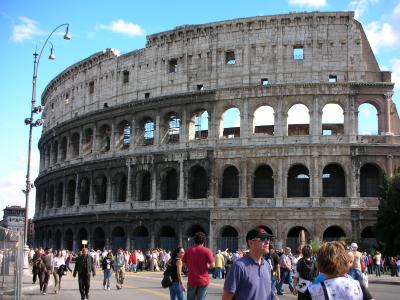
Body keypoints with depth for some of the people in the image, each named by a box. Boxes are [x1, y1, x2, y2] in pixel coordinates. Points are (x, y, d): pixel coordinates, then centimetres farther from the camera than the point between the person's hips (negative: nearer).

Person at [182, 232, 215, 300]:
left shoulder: (188, 250, 0)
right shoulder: (207, 251, -9)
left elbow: (184, 263, 7)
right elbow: (212, 265, -13)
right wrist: (207, 266, 8)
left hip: (192, 280, 2)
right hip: (203, 280, -2)